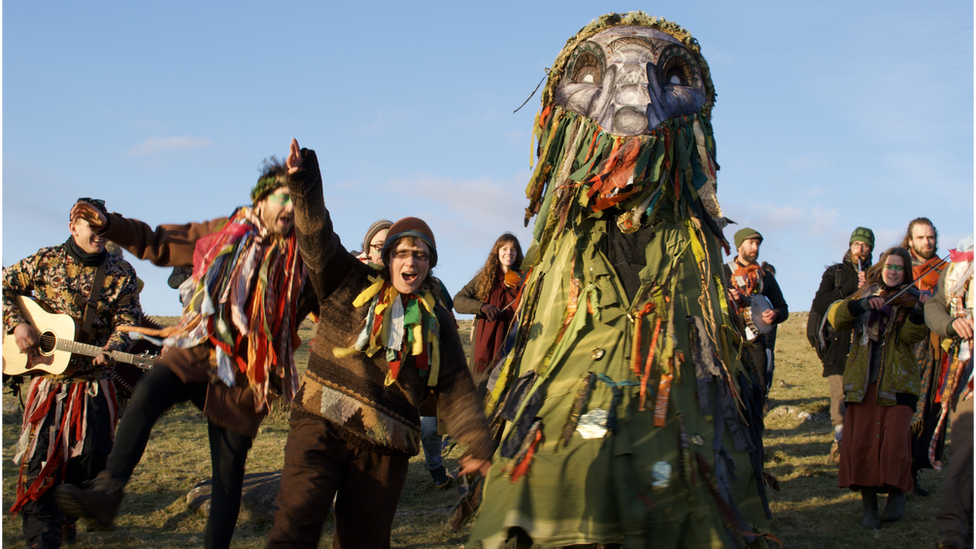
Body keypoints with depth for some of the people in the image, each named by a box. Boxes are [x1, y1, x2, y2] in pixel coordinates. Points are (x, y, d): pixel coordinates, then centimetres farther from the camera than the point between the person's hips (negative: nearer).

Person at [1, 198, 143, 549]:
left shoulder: (121, 273, 1)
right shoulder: (45, 261, 0)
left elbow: (127, 319, -4)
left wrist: (112, 349, -24)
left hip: (95, 380, 1)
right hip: (48, 377, -1)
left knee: (93, 455, 2)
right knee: (39, 457, -6)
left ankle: (68, 514, 29)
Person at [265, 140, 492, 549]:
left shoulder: (436, 319, 13)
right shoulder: (350, 285, 8)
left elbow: (455, 389, 10)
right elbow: (318, 241, -7)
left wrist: (476, 444, -1)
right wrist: (305, 190, -24)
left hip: (385, 444, 3)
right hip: (323, 423, -2)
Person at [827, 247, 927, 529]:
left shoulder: (910, 300, 6)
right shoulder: (865, 295, 13)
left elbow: (910, 336, -12)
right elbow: (835, 317, -4)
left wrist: (917, 312, -31)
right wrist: (862, 304, -19)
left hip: (897, 382, -2)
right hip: (863, 381, 2)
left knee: (894, 440, -15)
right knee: (860, 442, -4)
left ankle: (896, 493, 8)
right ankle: (869, 505, 9)